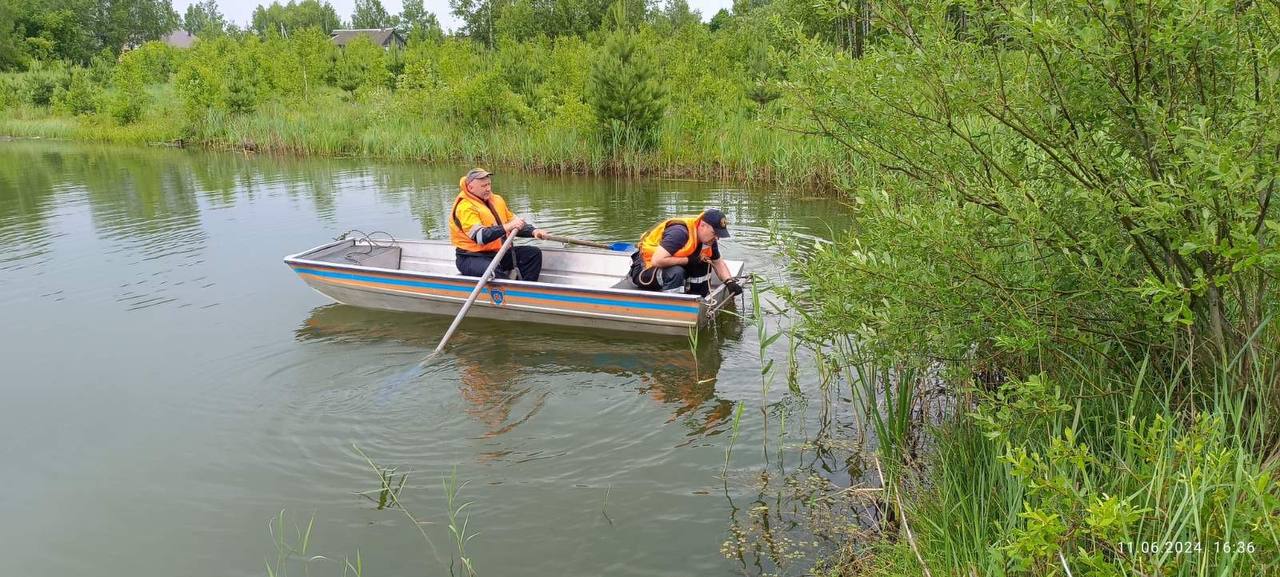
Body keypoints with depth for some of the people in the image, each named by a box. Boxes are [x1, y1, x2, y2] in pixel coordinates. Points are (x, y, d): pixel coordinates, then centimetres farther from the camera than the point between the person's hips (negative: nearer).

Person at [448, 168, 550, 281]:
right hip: (472, 258, -8)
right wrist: (506, 228, -37)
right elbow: (480, 237, -28)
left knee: (534, 253, -3)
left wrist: (533, 231, -3)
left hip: (498, 253, 8)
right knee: (495, 274, -38)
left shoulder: (496, 200, 11)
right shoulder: (465, 208, -15)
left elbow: (515, 224, 16)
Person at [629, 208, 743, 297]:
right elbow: (657, 260, -37)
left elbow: (718, 263, 10)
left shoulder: (708, 239, -3)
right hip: (644, 270, -8)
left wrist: (729, 282, -9)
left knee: (703, 263, -8)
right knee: (676, 272, -36)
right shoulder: (680, 233, -30)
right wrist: (688, 260, -27)